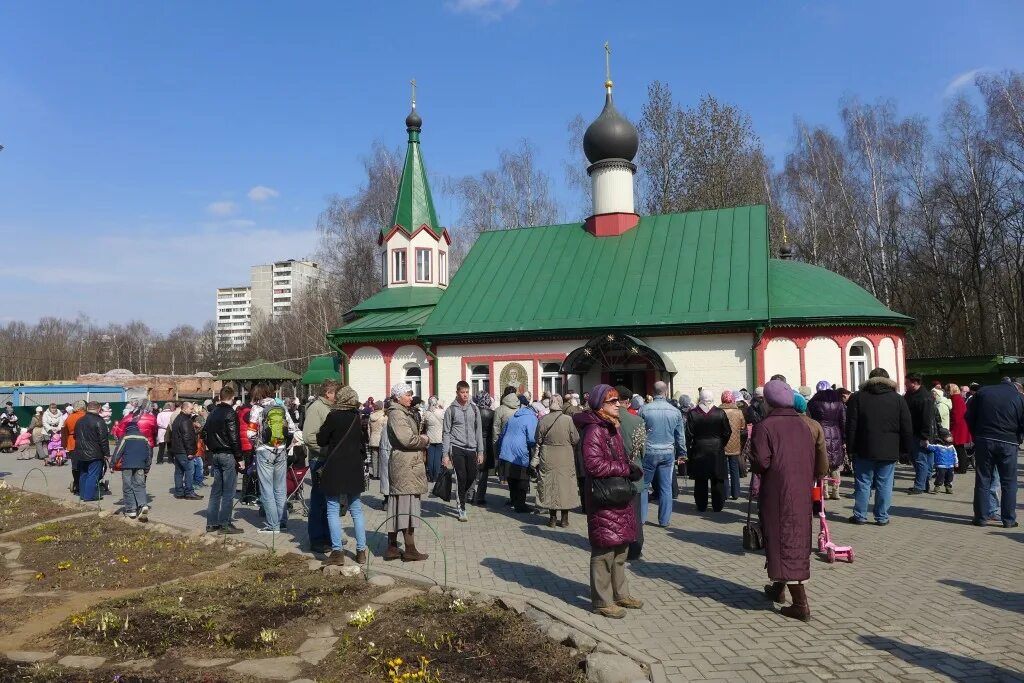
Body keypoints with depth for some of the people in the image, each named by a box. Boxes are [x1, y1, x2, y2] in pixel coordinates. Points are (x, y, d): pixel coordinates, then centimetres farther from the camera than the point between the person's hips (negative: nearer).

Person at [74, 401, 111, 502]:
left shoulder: (79, 421, 9)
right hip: (95, 454, -7)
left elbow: (76, 437, 19)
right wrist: (106, 454, -9)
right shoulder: (99, 422, -15)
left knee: (83, 474, 17)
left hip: (81, 453, 7)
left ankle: (82, 494, 24)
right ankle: (90, 495, -3)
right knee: (93, 475, -3)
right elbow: (103, 440, -16)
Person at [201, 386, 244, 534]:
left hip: (214, 454, 8)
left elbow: (204, 433, 16)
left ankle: (212, 523, 17)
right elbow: (234, 438, -17)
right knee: (228, 492, -2)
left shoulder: (212, 413, 10)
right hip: (228, 455, -8)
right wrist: (240, 458, -14)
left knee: (216, 490, 13)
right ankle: (225, 524, -1)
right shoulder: (231, 413, -14)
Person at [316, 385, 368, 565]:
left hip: (334, 469, -5)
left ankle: (337, 551, 0)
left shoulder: (334, 416, -11)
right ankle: (361, 551, 13)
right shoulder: (357, 417, 5)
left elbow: (321, 440, -4)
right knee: (357, 511, 10)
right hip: (354, 469, 5)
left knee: (333, 511, 2)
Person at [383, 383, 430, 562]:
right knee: (407, 506, -5)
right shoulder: (396, 414, -13)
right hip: (406, 465, -10)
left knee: (397, 507, 12)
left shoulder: (404, 413, 19)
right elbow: (407, 439, -23)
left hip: (410, 463, 10)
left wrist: (421, 440, 7)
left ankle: (392, 547, 18)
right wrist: (424, 440, -6)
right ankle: (410, 550, 2)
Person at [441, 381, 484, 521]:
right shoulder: (451, 410, -2)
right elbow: (446, 433, 0)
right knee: (461, 478, -5)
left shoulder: (474, 408, 7)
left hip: (471, 448, 3)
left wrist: (480, 451, 6)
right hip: (457, 448, -3)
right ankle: (462, 509, 5)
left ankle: (461, 496, 31)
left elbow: (479, 430, 10)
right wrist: (445, 454, -4)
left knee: (472, 476, 3)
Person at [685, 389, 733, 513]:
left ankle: (701, 505, 12)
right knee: (717, 480, 11)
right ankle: (718, 505, 16)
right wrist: (722, 444, 12)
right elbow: (727, 432, -2)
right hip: (717, 449, 1)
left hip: (699, 449, -1)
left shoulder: (693, 413, -9)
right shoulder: (720, 413, -6)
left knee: (700, 480, 8)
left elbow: (689, 434, -9)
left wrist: (690, 445, 5)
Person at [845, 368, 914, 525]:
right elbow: (907, 428, 4)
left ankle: (860, 516, 11)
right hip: (889, 451, 1)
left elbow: (851, 426, -2)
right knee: (884, 485, 6)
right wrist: (907, 448, 11)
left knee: (863, 483, 6)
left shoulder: (857, 398, 0)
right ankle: (882, 517, 10)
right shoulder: (898, 399, 4)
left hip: (864, 450, -1)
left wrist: (850, 448, 2)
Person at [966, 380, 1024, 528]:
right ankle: (1008, 520, 12)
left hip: (983, 442, 1)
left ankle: (980, 517, 10)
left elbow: (969, 417, 4)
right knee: (1009, 483, 9)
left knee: (982, 481, 6)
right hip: (1008, 444, -1)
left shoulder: (982, 392, 5)